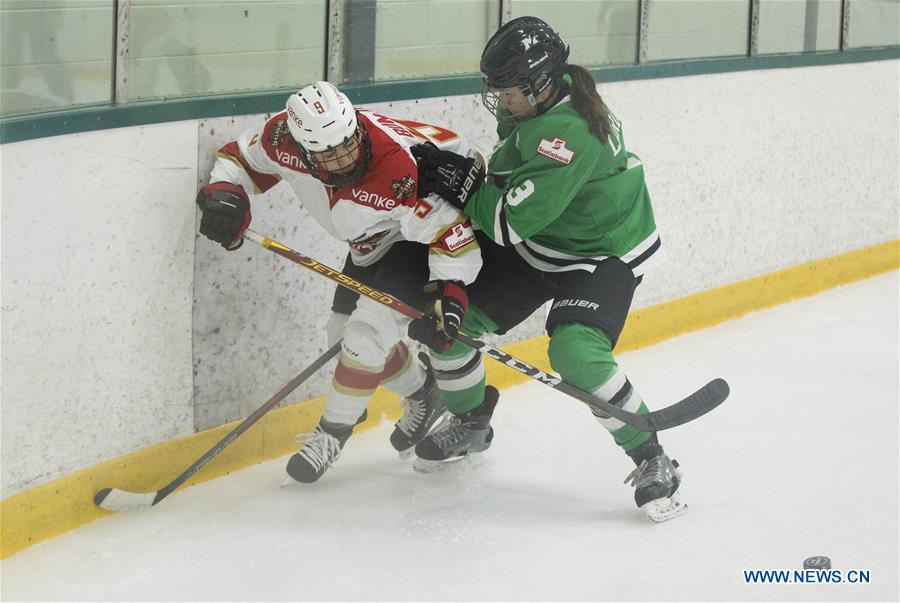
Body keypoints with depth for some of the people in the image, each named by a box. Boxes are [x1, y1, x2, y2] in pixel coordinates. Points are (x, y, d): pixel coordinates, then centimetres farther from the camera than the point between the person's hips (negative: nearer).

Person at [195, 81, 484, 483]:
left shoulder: (402, 167, -42)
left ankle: (332, 433, -1)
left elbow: (448, 231, -34)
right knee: (344, 331, 10)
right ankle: (423, 397, 33)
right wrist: (224, 192, -23)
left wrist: (449, 290, -44)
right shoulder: (285, 139, -25)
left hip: (424, 232, -7)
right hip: (372, 241, 8)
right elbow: (241, 157, -5)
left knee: (371, 326, -19)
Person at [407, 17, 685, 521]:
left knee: (576, 353, -30)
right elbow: (506, 183, 10)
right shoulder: (535, 107, -5)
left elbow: (512, 220, -33)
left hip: (603, 256, -9)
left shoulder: (566, 131, -34)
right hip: (534, 248, 9)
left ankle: (653, 462, -13)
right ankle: (471, 424, 31)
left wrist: (461, 182, -19)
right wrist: (451, 167, -7)